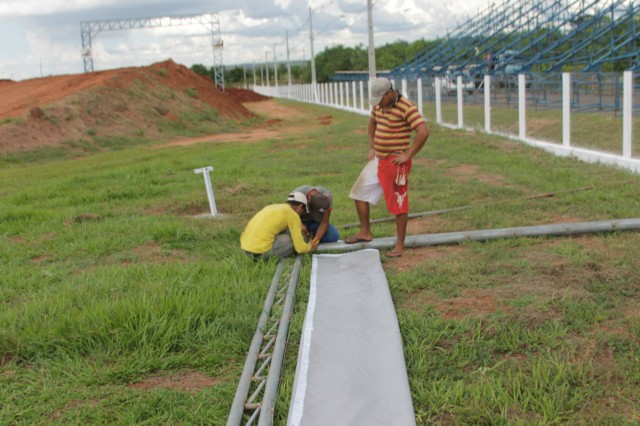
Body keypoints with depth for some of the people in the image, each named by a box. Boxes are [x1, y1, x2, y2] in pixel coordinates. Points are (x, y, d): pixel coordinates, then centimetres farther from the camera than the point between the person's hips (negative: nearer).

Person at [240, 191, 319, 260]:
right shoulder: (293, 215, 1)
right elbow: (300, 248, -2)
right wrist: (310, 246, 22)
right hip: (261, 250, -8)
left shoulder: (272, 207, 25)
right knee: (295, 239, 12)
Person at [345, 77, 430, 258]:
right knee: (359, 192, 13)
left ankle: (400, 245, 10)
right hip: (378, 159, 8)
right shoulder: (378, 105, 5)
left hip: (396, 162, -8)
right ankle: (365, 232, 28)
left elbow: (423, 132, -25)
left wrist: (407, 155, -21)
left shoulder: (406, 107, -19)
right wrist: (371, 147, 16)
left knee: (399, 204, -1)